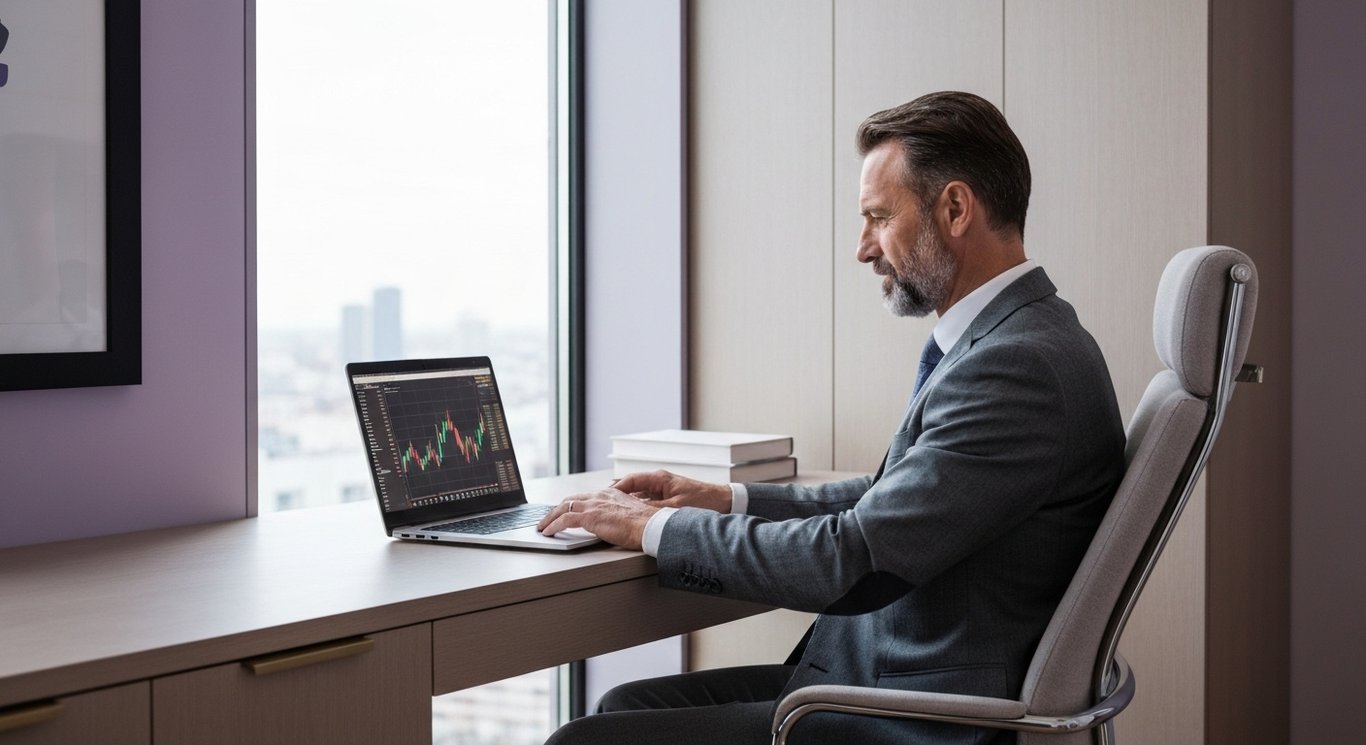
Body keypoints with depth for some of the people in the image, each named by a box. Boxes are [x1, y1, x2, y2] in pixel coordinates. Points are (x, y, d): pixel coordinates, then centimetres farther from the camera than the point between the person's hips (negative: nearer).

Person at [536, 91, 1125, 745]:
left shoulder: (1021, 363, -22)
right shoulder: (1003, 342, 11)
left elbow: (852, 563, -24)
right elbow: (889, 499, 21)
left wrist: (655, 527, -12)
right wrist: (728, 500, 10)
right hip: (881, 674, 10)